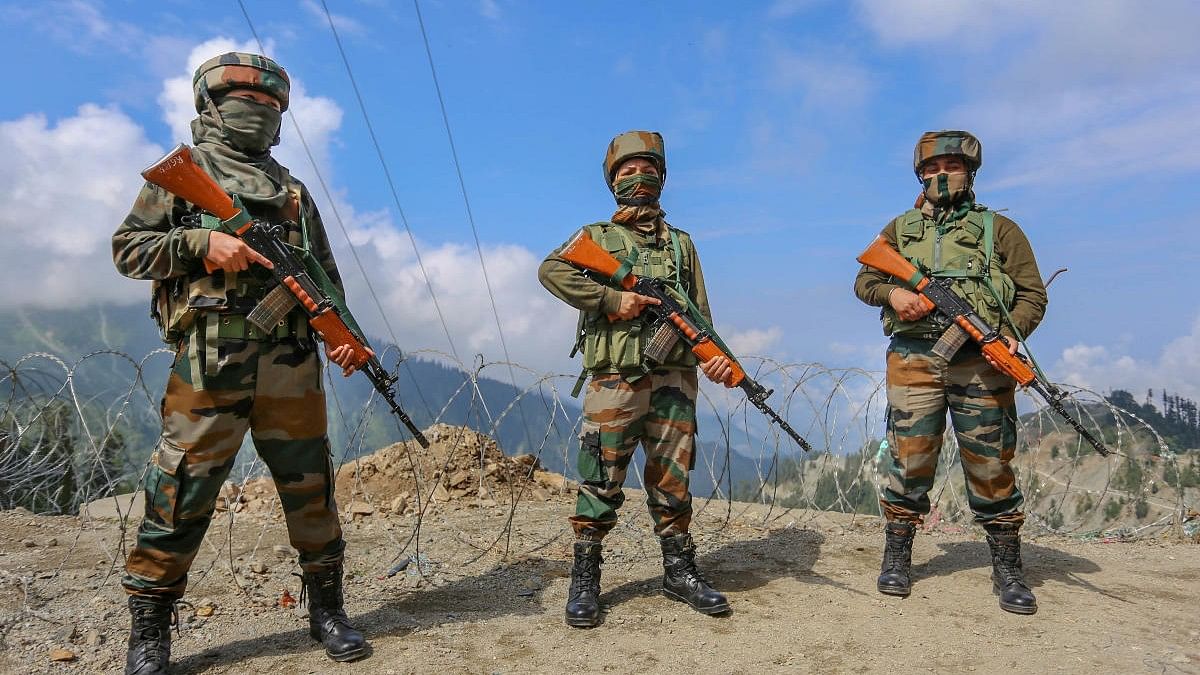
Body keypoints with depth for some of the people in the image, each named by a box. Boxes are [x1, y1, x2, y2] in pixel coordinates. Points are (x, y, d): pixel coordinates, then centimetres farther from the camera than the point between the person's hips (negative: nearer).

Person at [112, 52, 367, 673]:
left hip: (291, 361, 3)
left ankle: (327, 610, 18)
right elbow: (128, 247, 6)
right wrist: (201, 243, -11)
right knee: (181, 494, -1)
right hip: (209, 358, -3)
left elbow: (326, 274, 17)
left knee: (310, 489, 6)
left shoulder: (293, 190, 20)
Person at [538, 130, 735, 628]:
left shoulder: (681, 243, 19)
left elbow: (700, 312, 13)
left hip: (674, 379, 3)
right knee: (602, 480, 0)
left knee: (673, 479, 8)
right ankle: (584, 578, 10)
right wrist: (612, 298, -14)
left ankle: (678, 571, 20)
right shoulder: (597, 237, 10)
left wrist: (712, 355, -4)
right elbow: (551, 271, -7)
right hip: (614, 381, -3)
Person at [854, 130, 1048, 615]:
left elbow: (1033, 293, 8)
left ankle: (1007, 569, 14)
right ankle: (897, 558, 14)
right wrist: (893, 292, -6)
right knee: (909, 460, 1)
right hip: (914, 359, 1)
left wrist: (1012, 333, -11)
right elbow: (864, 282, 16)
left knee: (990, 465, 2)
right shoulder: (901, 229, 17)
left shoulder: (998, 228, 12)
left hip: (981, 361, 0)